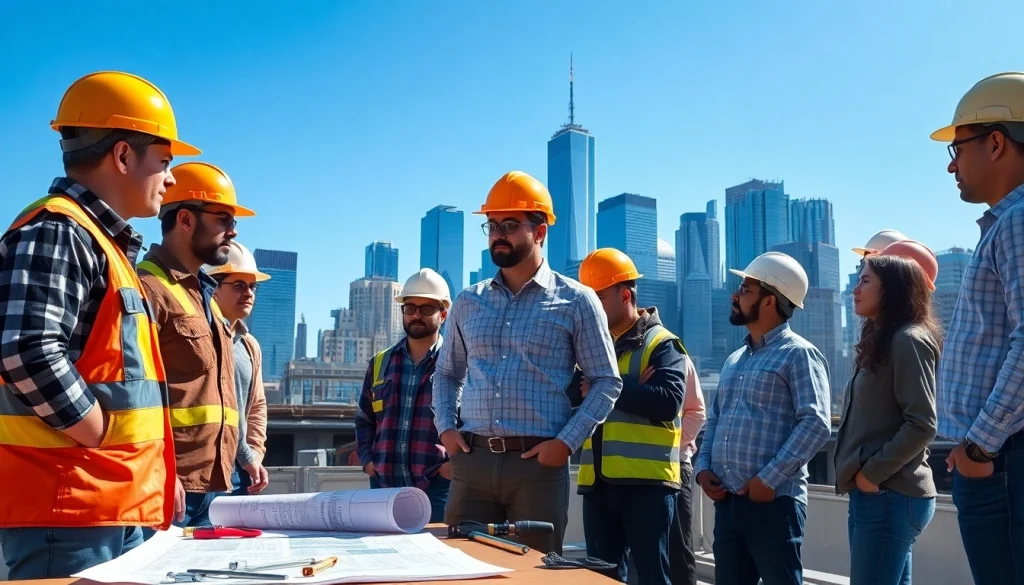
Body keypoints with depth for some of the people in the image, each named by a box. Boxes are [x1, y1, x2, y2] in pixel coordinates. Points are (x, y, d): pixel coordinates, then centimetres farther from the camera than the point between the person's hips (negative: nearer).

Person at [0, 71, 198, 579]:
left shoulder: (101, 241, 20)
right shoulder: (55, 232, -12)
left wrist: (148, 469, 19)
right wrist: (111, 441, -17)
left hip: (117, 505, 10)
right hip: (68, 506, -10)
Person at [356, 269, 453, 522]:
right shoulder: (380, 363, 15)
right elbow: (364, 420, 22)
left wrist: (457, 463, -12)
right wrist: (366, 459, 8)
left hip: (437, 487, -4)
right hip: (384, 485, 5)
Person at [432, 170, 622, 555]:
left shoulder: (575, 301, 0)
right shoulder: (468, 302, 12)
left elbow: (607, 382, 0)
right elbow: (446, 373, 21)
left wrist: (567, 441, -10)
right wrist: (445, 426, 5)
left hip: (539, 463, -3)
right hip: (472, 460, 4)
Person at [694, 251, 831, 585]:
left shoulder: (798, 354, -6)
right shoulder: (734, 360, 18)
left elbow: (816, 424, -16)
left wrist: (770, 478, -18)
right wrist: (703, 467, 4)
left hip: (774, 501, -7)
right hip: (726, 501, 7)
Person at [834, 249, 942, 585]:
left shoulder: (908, 339, -10)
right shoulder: (881, 341, 19)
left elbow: (922, 425, -18)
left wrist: (873, 472, -15)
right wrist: (862, 472, 10)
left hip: (889, 495, -9)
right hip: (873, 494, 9)